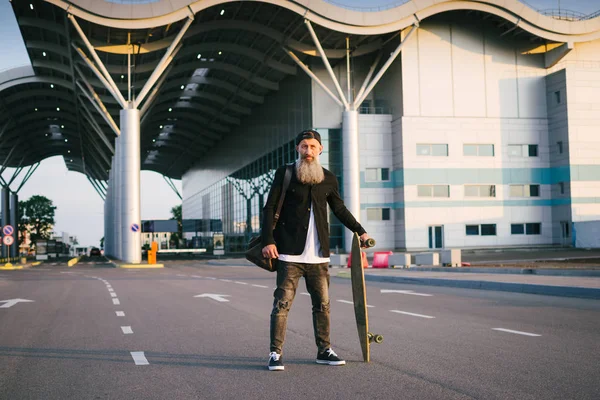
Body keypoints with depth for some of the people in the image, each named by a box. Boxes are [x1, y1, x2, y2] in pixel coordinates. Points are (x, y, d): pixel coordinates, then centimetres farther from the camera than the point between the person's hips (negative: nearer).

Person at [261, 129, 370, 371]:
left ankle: (324, 351, 19)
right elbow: (270, 208, 0)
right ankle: (275, 354, 0)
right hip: (290, 253, -3)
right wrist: (268, 241, -10)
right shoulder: (284, 174, 3)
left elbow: (339, 209, 24)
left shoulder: (328, 179, 11)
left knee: (322, 303, 8)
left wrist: (359, 231, 18)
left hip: (318, 255, 3)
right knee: (282, 302, -5)